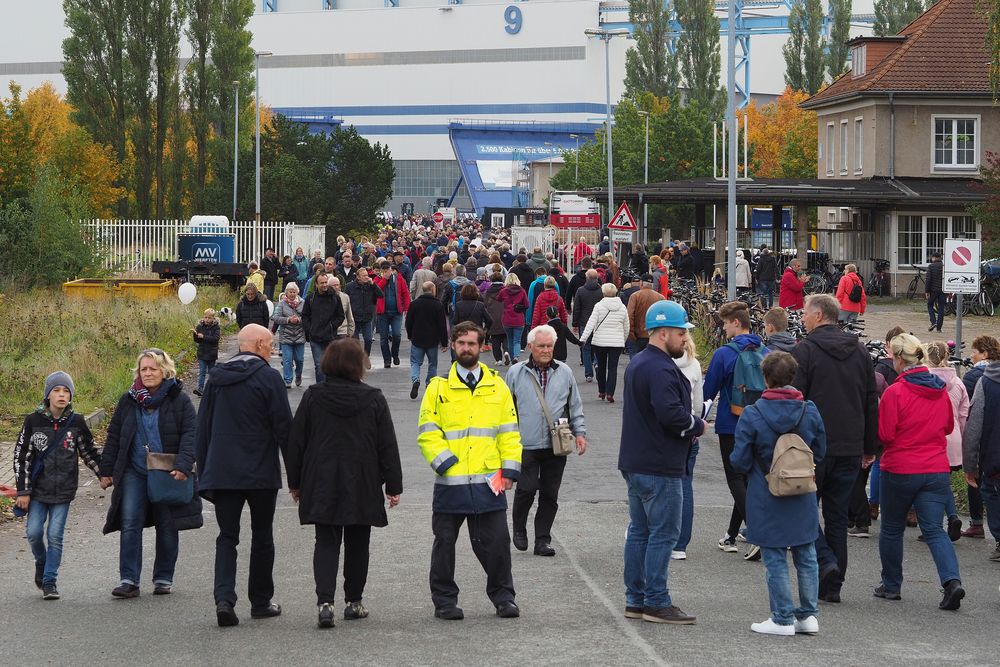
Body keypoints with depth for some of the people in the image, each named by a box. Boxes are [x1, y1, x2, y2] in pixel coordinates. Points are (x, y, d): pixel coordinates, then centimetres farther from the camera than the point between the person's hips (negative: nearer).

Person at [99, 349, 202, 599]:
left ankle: (163, 578, 19)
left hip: (167, 474, -2)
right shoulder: (128, 401, 8)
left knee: (167, 527, 6)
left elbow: (189, 435, -7)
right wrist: (106, 471, 8)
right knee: (130, 525, -9)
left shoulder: (179, 400, -1)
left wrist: (183, 466, -20)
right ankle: (128, 580, -7)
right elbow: (113, 437, 13)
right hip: (133, 473, 2)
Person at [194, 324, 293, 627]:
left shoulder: (217, 377, 7)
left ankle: (224, 598, -13)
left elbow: (203, 427, 11)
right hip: (261, 473, -4)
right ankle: (261, 602, 17)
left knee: (227, 537, 6)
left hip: (222, 473, 4)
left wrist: (204, 471, 17)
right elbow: (283, 427, -10)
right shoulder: (268, 377, -9)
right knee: (262, 537, 11)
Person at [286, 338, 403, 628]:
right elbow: (388, 446, -2)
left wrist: (295, 482, 12)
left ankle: (325, 601, -15)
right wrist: (394, 485, 4)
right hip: (362, 486, 0)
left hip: (321, 486, 0)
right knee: (357, 544, 13)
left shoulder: (312, 397, -3)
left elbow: (296, 442, 2)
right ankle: (353, 601, 20)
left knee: (326, 542, 3)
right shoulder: (374, 399, -4)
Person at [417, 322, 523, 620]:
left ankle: (503, 596, 17)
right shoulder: (438, 387, 3)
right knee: (445, 542, 7)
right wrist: (445, 462, -11)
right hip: (450, 483, -1)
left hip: (488, 481, 1)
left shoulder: (497, 385, 9)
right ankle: (444, 599, 18)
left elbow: (509, 431, 10)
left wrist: (510, 470, 1)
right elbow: (427, 433, 0)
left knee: (496, 541, 2)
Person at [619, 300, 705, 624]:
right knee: (663, 533, -4)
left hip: (635, 462, 11)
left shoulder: (637, 363, 15)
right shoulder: (660, 369, -19)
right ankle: (656, 603, -1)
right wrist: (697, 426, -10)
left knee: (639, 530, 14)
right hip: (660, 467, -11)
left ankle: (636, 599, 19)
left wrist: (688, 427, 8)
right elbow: (671, 413, -29)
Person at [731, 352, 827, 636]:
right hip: (803, 500, 4)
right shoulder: (810, 411, -4)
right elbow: (819, 453, 5)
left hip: (767, 500, -4)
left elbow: (740, 461, -12)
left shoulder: (752, 415, -15)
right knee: (806, 557, 14)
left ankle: (783, 619, 7)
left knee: (775, 560, 4)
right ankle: (808, 614, 18)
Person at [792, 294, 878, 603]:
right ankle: (832, 586, 10)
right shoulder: (860, 352, 11)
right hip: (850, 448, 5)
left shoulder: (805, 351, -8)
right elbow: (872, 402, 14)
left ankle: (825, 561, -14)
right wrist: (870, 447, 18)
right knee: (837, 515, 10)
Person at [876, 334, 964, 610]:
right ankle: (952, 580, -18)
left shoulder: (895, 392, -14)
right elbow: (949, 426, 17)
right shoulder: (940, 390, 4)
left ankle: (891, 585, 22)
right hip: (937, 471, 4)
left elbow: (884, 434, -13)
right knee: (934, 530, 2)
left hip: (899, 470, -4)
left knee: (892, 529, 13)